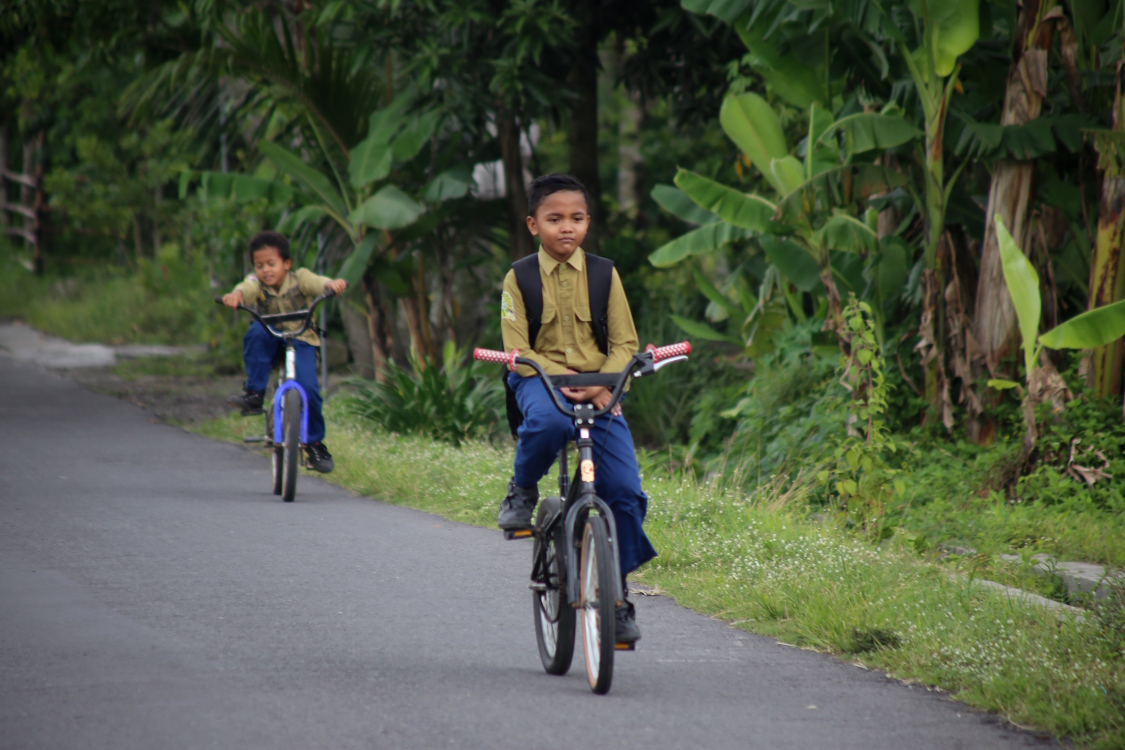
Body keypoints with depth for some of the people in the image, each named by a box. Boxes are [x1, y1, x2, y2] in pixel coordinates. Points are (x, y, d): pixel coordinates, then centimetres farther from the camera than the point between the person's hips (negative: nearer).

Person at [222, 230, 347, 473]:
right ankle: (254, 393, -27)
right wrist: (235, 296, -54)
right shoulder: (257, 283, -8)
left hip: (301, 339, -1)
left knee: (308, 387, -20)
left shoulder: (299, 279, -8)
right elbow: (246, 289, -31)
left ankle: (315, 442, -1)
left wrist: (334, 284, -49)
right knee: (255, 332, -33)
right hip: (271, 340, 1)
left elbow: (319, 283, -26)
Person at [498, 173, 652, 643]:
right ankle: (523, 490, -7)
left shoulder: (604, 275, 5)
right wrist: (560, 375, -21)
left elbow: (624, 343, 4)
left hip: (598, 388, 2)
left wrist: (601, 383, -15)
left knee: (624, 489, -11)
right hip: (540, 380, -2)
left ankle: (617, 590, 6)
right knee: (547, 423, -40)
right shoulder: (519, 279, 1)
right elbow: (516, 348, -5)